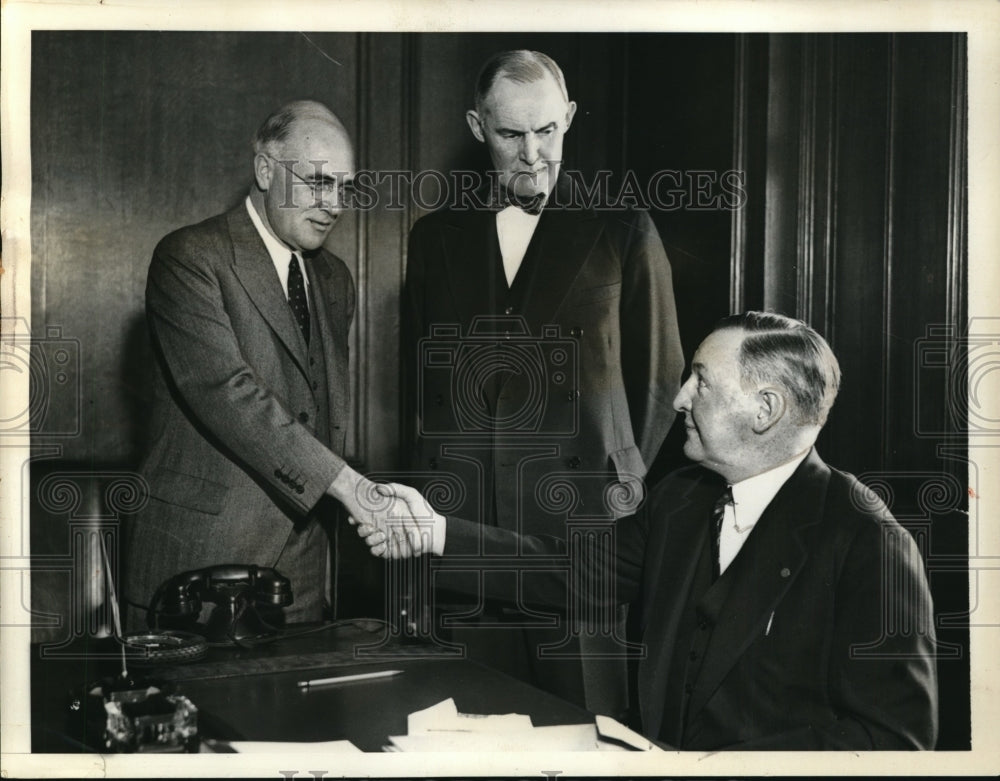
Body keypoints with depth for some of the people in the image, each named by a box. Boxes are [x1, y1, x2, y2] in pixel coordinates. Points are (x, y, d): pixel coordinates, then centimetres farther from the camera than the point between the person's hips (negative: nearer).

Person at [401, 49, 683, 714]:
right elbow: (417, 373, 17)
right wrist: (433, 486, 9)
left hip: (582, 515, -2)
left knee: (582, 709, -1)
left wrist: (621, 482, 3)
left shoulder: (623, 232, 6)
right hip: (465, 521, 3)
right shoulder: (437, 236, 14)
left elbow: (659, 373, 8)